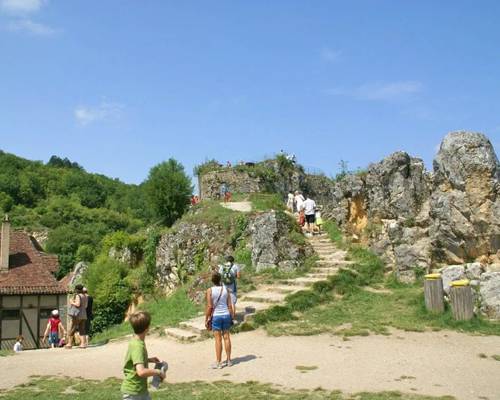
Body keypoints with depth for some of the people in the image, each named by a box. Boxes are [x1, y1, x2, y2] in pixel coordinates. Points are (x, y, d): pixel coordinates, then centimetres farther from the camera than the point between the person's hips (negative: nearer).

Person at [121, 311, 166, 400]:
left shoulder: (137, 341, 2)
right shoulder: (138, 346, -27)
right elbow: (141, 372, -38)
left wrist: (148, 359, 10)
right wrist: (158, 372, -24)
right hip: (132, 392, -9)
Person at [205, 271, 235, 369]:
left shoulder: (210, 291, -10)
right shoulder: (226, 289, 0)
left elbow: (209, 306, -11)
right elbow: (230, 305, 1)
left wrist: (206, 319, -2)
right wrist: (232, 317, 11)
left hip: (216, 316, -3)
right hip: (226, 315, 3)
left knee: (218, 339, 1)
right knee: (226, 337, 11)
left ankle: (218, 362, 7)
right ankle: (228, 360, 19)